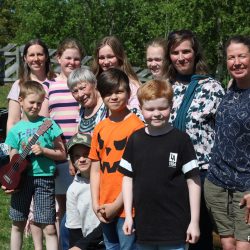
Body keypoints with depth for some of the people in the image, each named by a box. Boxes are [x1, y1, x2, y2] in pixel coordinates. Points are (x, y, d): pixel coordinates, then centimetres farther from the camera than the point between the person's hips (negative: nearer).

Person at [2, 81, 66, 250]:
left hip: (44, 177, -2)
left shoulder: (48, 124, 0)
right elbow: (12, 160, 7)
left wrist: (43, 150, -13)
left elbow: (62, 154, 2)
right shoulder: (16, 129, 5)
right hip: (21, 178, 2)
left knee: (49, 228, -3)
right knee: (18, 224, 12)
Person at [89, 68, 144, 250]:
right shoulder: (100, 128, 9)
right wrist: (96, 204, 2)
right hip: (105, 210, 6)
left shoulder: (136, 126, -10)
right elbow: (95, 169, 11)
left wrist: (117, 205, -12)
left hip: (126, 207, -6)